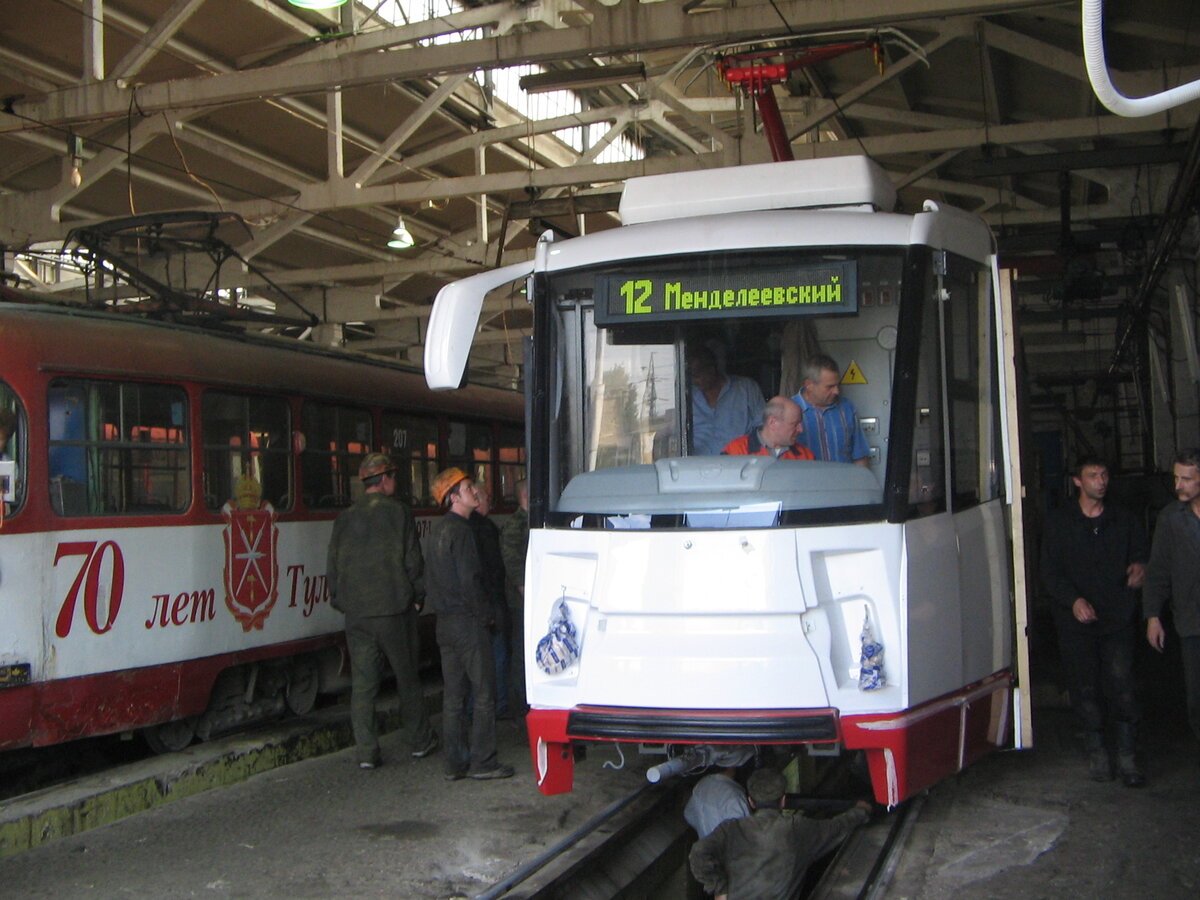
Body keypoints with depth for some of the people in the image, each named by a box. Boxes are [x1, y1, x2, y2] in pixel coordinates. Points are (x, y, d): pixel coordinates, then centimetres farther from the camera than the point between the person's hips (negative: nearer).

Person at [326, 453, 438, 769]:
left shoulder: (345, 518, 6)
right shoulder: (397, 512, -5)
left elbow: (332, 568, 7)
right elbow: (413, 561, -7)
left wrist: (341, 602, 17)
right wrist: (417, 596, 5)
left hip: (356, 614, 3)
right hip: (394, 610, -3)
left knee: (362, 683, 4)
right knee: (407, 677, 10)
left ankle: (366, 752, 4)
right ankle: (420, 741, 20)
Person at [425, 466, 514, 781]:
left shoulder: (437, 530, 14)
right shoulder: (460, 531, -15)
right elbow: (470, 581, -20)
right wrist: (486, 614, -8)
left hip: (444, 622, 9)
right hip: (468, 623, -9)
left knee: (453, 694, 11)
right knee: (483, 693, -2)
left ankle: (455, 763, 14)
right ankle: (482, 761, 0)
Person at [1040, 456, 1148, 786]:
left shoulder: (1123, 520, 11)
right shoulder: (1059, 523, 5)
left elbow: (1139, 555, 18)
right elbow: (1050, 572, 1)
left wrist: (1139, 567, -7)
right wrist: (1074, 600, -16)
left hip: (1119, 618, 1)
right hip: (1076, 620, -1)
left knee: (1121, 683, -7)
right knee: (1085, 686, 2)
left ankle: (1127, 756, -1)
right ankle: (1096, 752, 15)